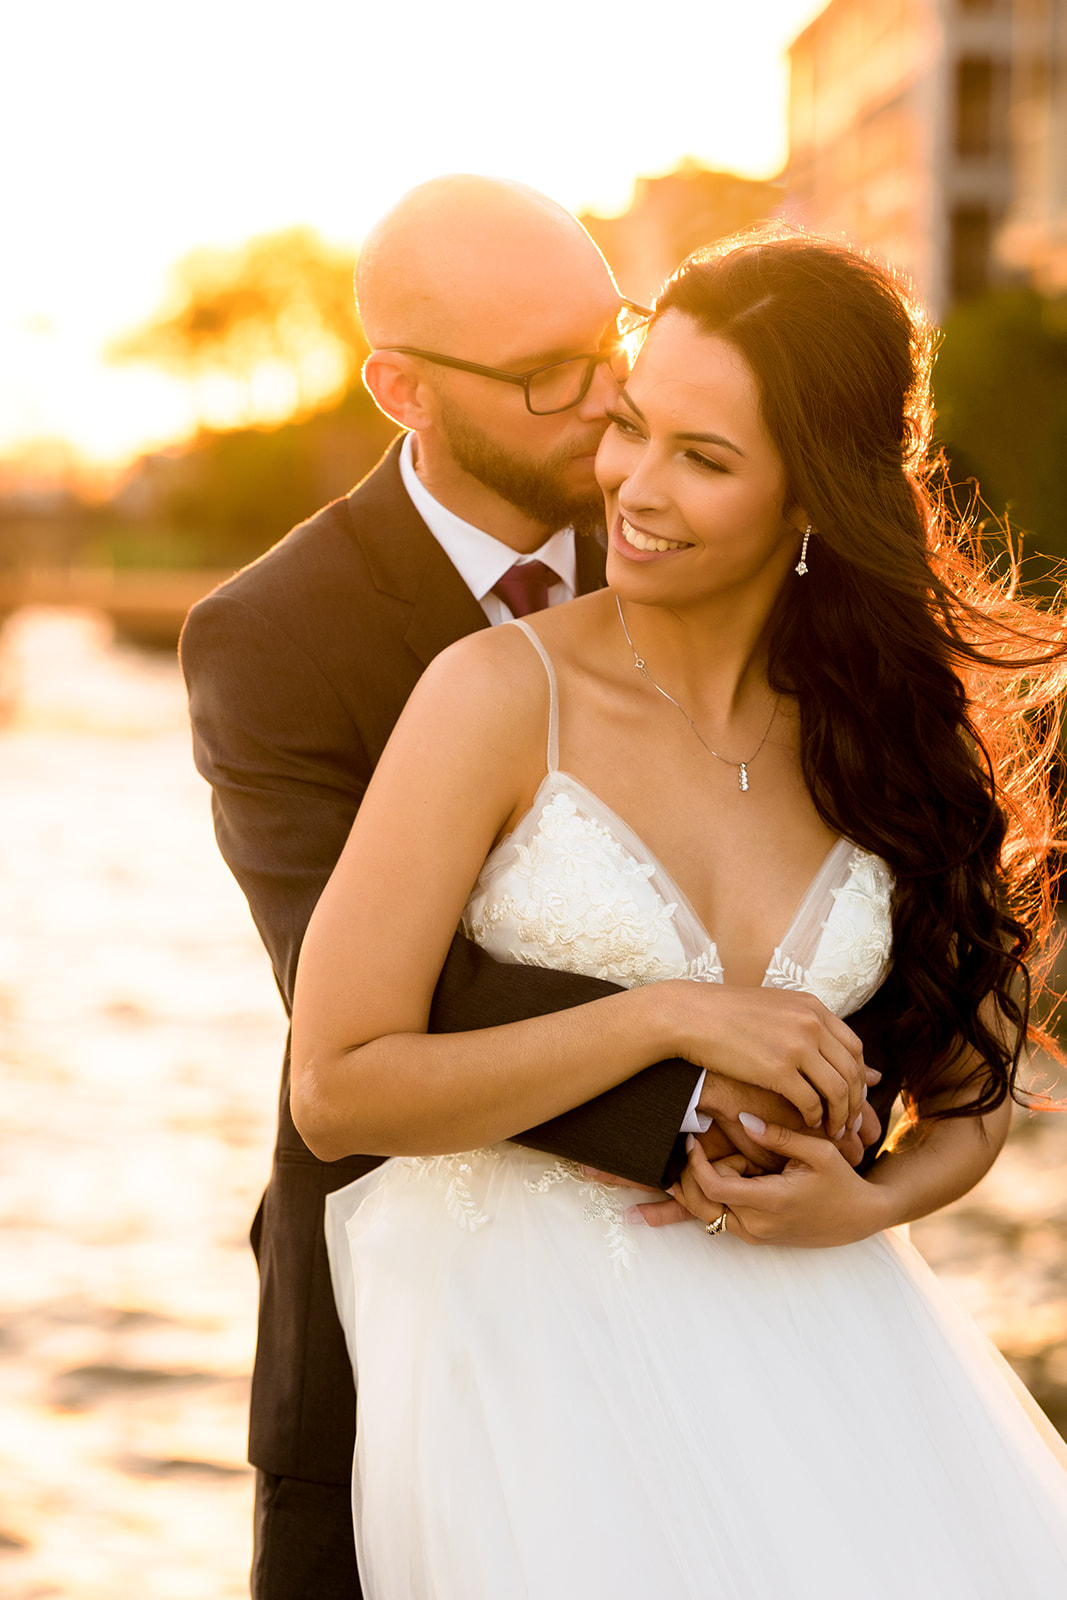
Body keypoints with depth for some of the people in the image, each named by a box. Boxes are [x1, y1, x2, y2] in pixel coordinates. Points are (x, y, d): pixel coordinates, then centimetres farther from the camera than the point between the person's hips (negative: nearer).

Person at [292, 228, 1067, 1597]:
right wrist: (669, 1018, -16)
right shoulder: (499, 696, -8)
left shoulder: (898, 729, 5)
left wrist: (868, 1205, -6)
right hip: (525, 1324, -3)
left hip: (802, 1317, 4)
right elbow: (338, 1090, -10)